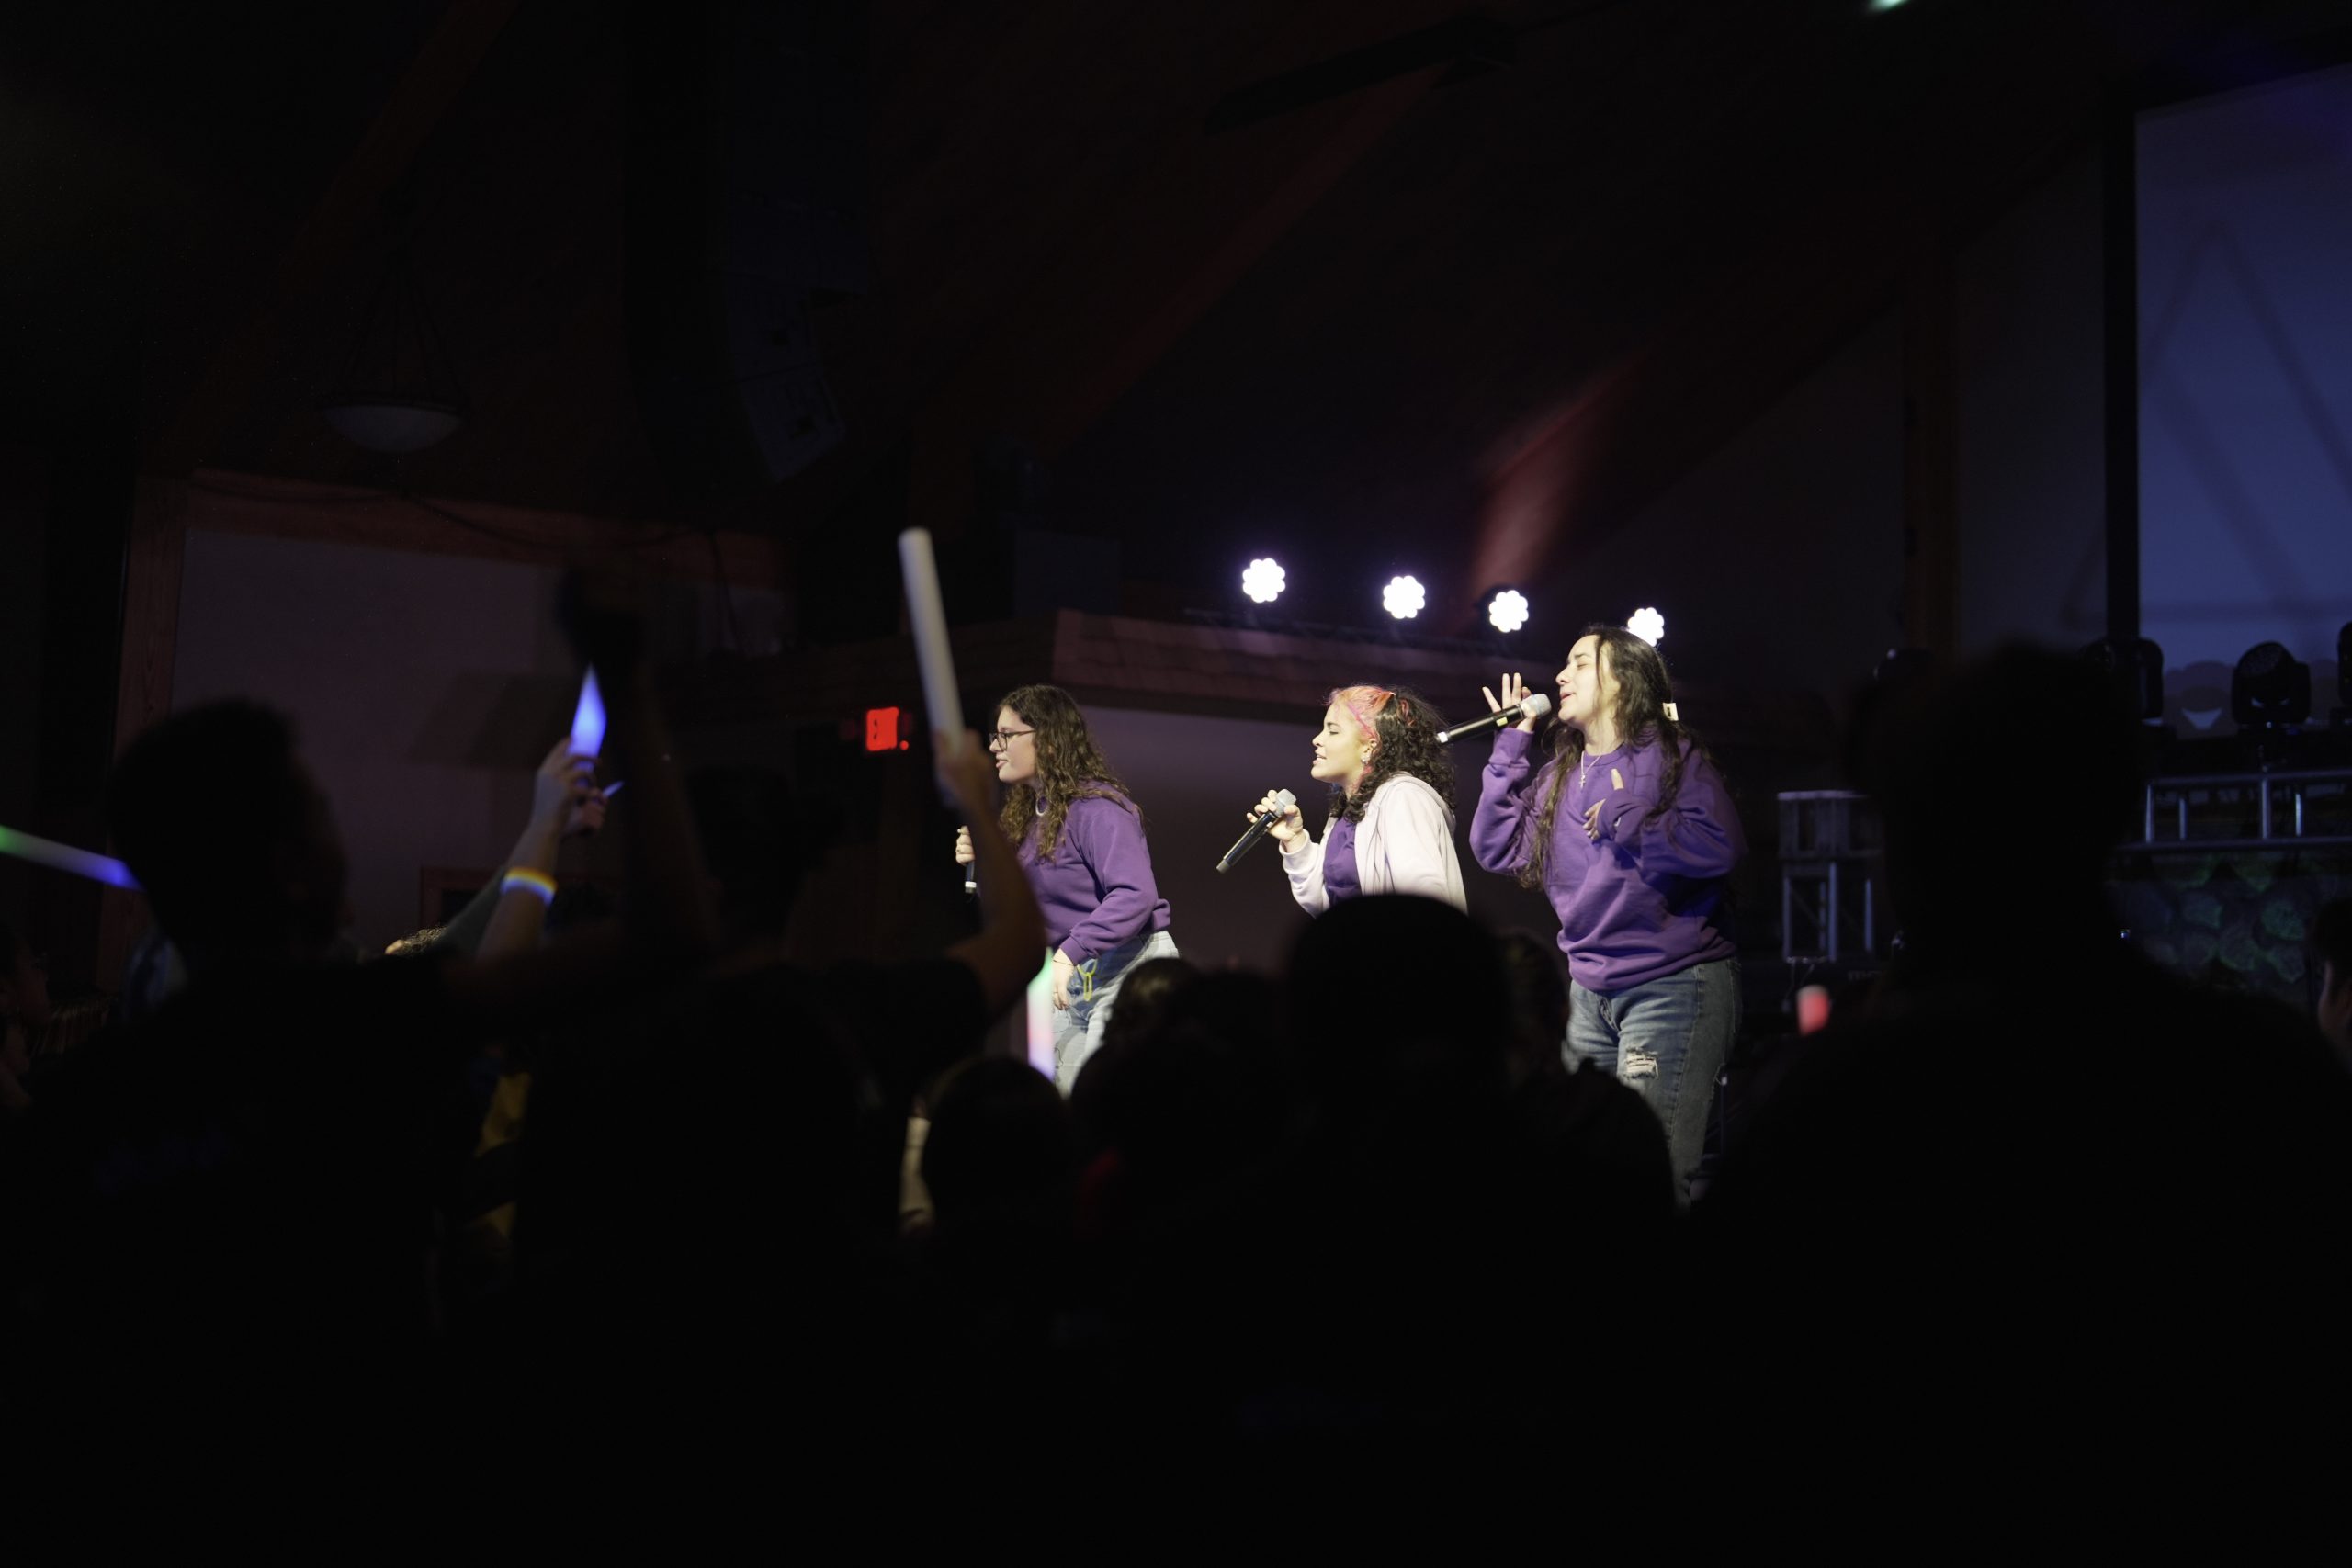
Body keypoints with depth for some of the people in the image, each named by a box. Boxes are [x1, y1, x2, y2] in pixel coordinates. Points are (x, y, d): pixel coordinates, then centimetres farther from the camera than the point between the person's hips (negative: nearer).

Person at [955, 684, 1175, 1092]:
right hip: (1075, 976, 9)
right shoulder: (1026, 814, 11)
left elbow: (1135, 894, -28)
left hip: (1128, 967, -9)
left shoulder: (1096, 807, -16)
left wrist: (1069, 954, -33)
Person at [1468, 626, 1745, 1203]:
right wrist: (1512, 744, 8)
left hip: (1673, 984, -7)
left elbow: (1717, 845, -20)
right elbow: (1496, 848, 9)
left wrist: (1621, 818, -12)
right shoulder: (1559, 775, 16)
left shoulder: (1670, 754, -5)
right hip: (1590, 991, 7)